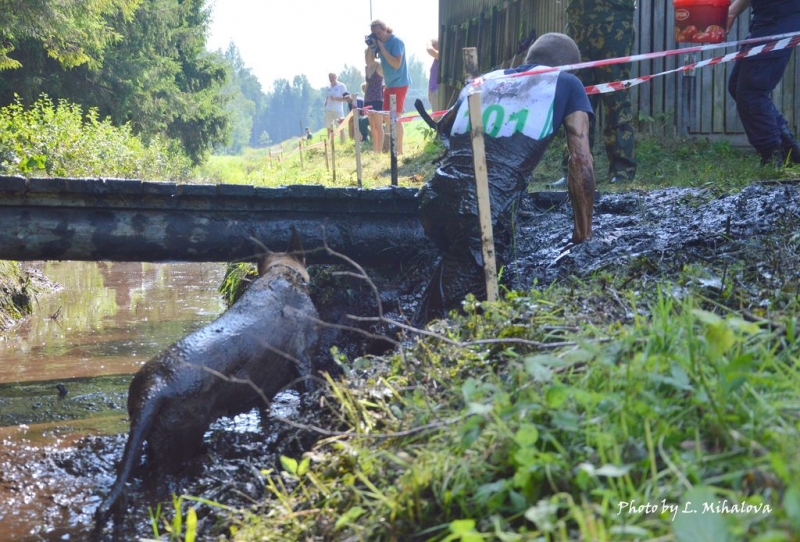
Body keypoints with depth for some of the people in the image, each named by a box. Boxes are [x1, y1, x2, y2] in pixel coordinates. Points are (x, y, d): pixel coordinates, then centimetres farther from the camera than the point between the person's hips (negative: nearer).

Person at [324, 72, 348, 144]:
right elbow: (326, 99, 18)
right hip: (328, 110, 5)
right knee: (329, 128, 6)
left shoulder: (341, 86, 0)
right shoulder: (328, 88, 15)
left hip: (338, 110, -5)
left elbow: (345, 98, -4)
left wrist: (335, 98, -15)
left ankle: (343, 143, -8)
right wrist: (325, 108, 6)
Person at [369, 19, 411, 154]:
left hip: (399, 84, -9)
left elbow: (397, 64, -23)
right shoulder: (381, 42, 10)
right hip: (389, 84, 9)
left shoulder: (396, 41, -14)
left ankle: (399, 150, -9)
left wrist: (382, 49, -20)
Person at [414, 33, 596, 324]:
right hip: (484, 212, -5)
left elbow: (443, 129, 36)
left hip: (434, 199, 6)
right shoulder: (566, 84, 15)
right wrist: (584, 234, 14)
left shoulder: (487, 79, 26)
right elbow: (581, 161, 7)